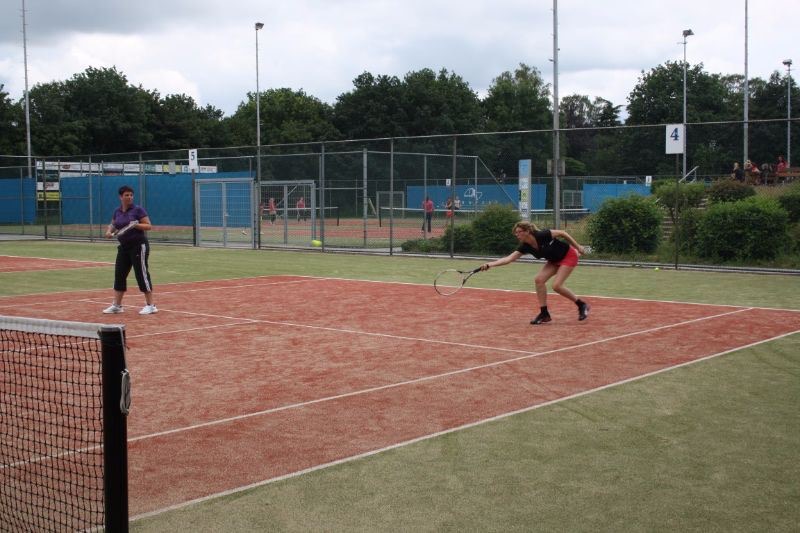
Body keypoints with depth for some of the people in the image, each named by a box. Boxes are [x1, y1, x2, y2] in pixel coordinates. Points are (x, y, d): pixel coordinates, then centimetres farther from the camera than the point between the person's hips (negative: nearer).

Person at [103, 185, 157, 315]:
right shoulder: (117, 211, 8)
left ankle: (150, 305, -2)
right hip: (123, 246, 6)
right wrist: (109, 230, 2)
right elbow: (113, 224, 24)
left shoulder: (138, 209, -8)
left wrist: (136, 225, -26)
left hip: (138, 245, -6)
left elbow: (149, 226, -10)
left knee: (142, 274, -7)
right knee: (119, 274, 8)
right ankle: (117, 305, 17)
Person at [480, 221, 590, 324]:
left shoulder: (542, 236, -31)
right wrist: (490, 264, -33)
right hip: (555, 260, 7)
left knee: (557, 286, -17)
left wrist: (577, 247, -11)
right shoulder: (525, 247, -13)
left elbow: (562, 233, -18)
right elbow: (509, 258, -20)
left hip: (569, 255, -7)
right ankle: (544, 314, 0)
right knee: (539, 279, -8)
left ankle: (582, 305, 2)